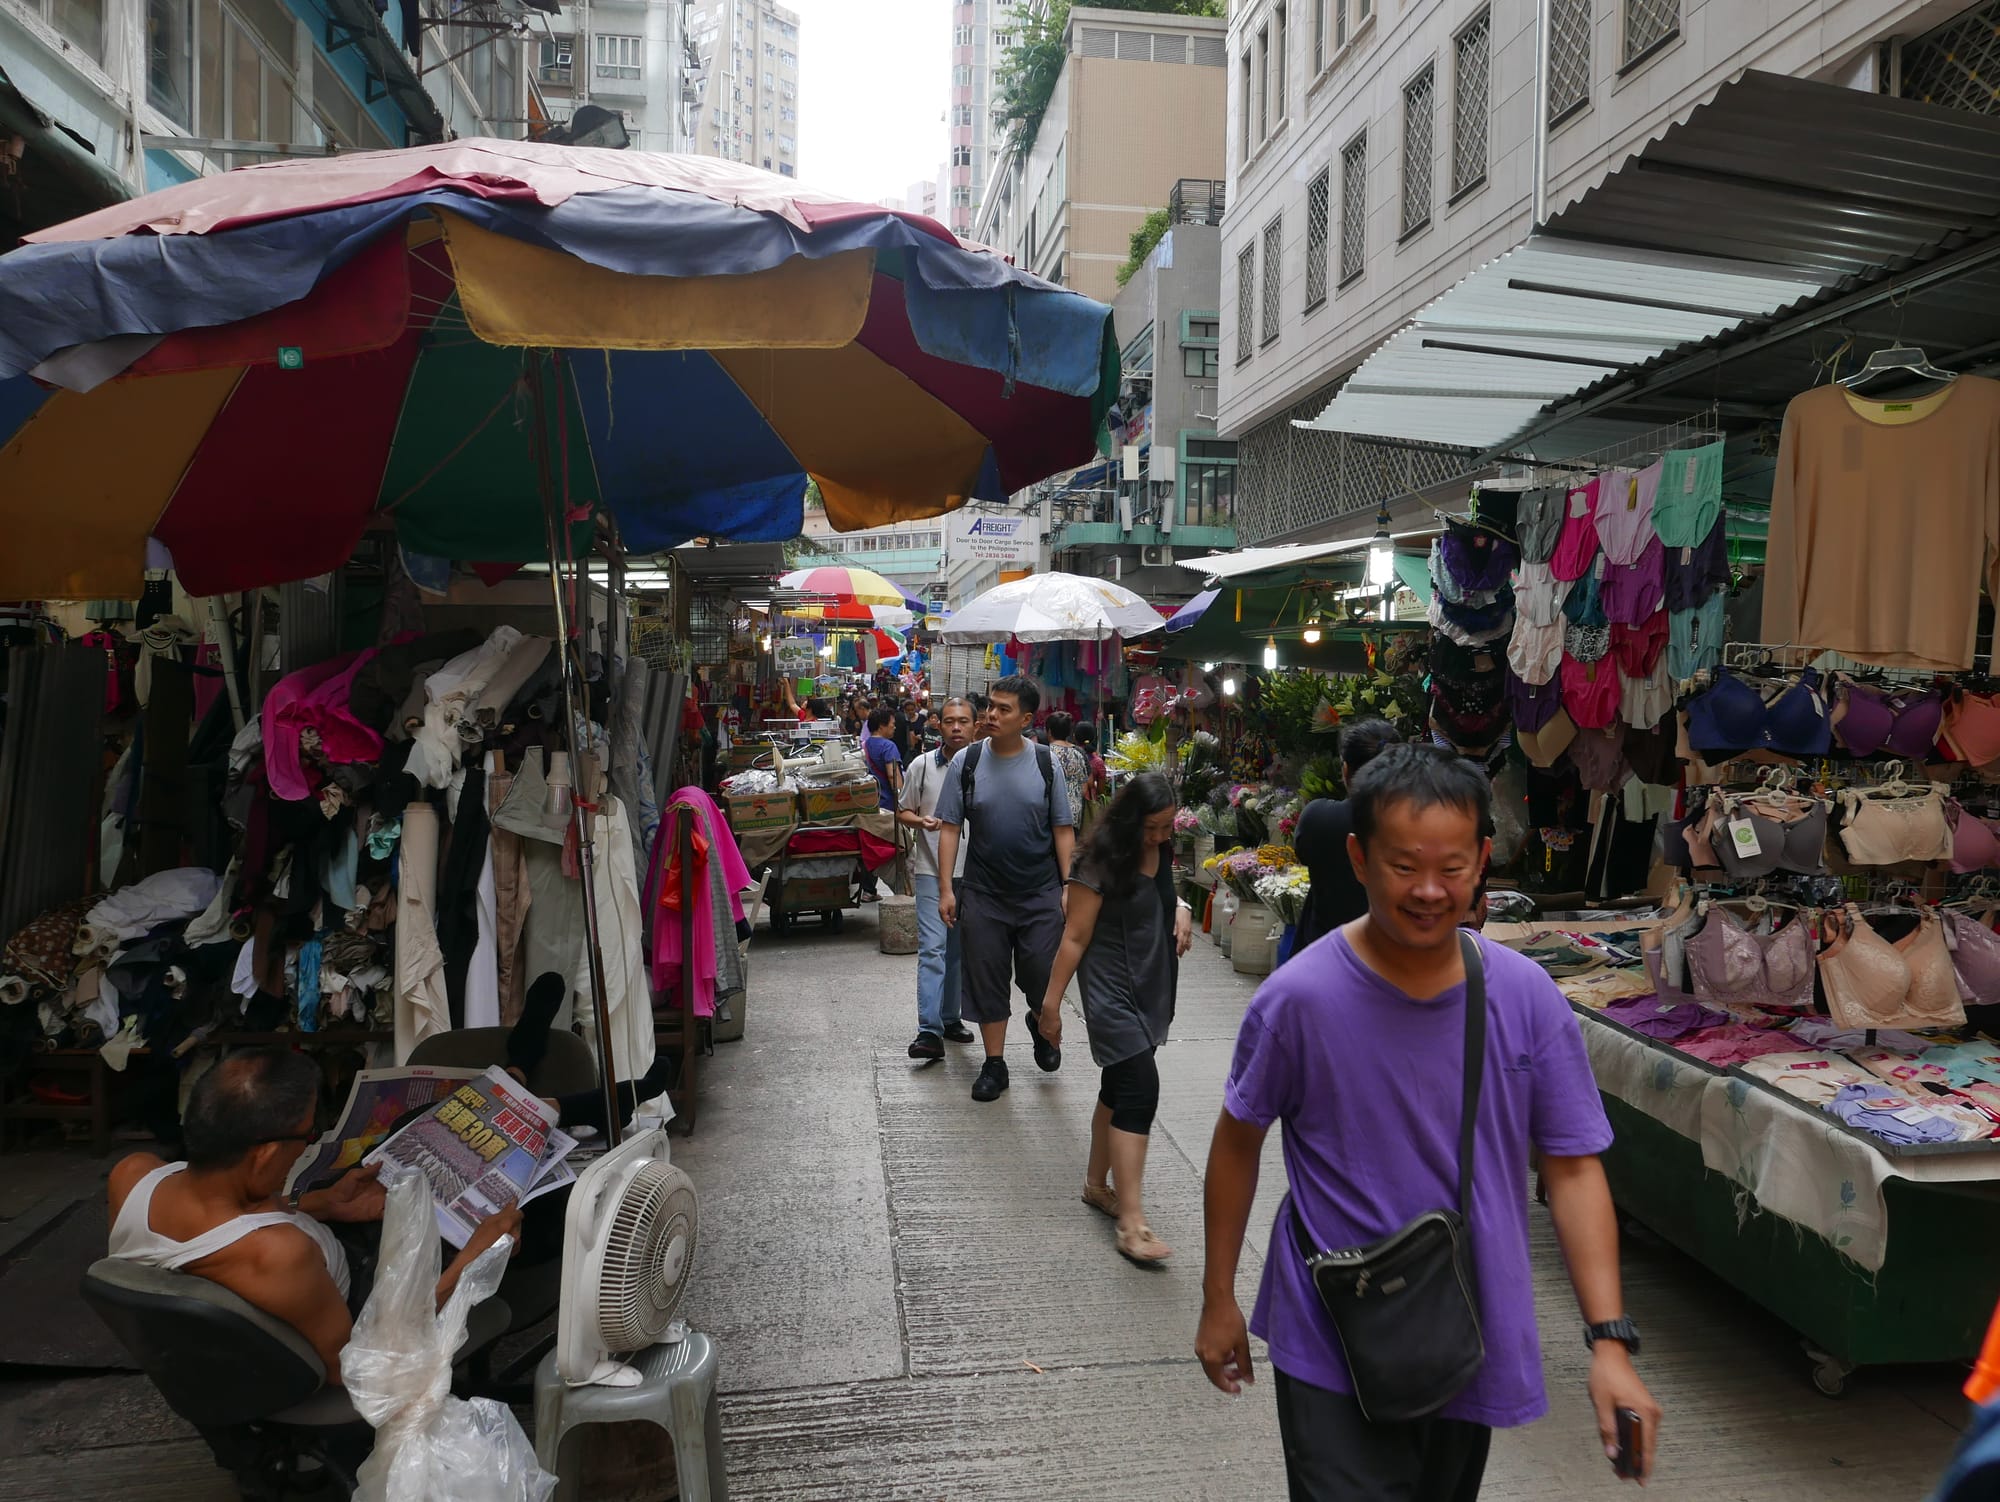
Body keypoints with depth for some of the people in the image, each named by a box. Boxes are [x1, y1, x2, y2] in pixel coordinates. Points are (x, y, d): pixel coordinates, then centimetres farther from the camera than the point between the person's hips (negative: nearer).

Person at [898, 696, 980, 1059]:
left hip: (972, 870, 2)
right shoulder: (922, 766, 1)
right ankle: (930, 1031, -12)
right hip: (932, 869, -2)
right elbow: (903, 813, 8)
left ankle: (950, 1018, 28)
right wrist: (921, 821, -11)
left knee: (959, 950, 14)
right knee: (932, 948, -11)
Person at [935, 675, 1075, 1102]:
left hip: (1040, 893, -1)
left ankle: (1041, 1025, 35)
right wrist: (946, 888, -5)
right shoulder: (966, 762, -2)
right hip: (984, 894, 1)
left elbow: (1063, 828, 2)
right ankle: (994, 1064, 23)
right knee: (986, 980, 7)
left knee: (1043, 978, 1)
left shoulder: (1045, 762, -2)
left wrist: (1068, 885, -3)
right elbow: (950, 827, 0)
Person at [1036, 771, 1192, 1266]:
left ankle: (1097, 1185, 34)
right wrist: (1051, 1002, -12)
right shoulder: (1101, 862, -18)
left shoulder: (1159, 852, 3)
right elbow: (1075, 938, -15)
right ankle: (1131, 1223, -13)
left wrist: (1180, 909, 1)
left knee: (1119, 1088, 17)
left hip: (1150, 987, 8)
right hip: (1111, 988, -8)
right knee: (1140, 1091, -15)